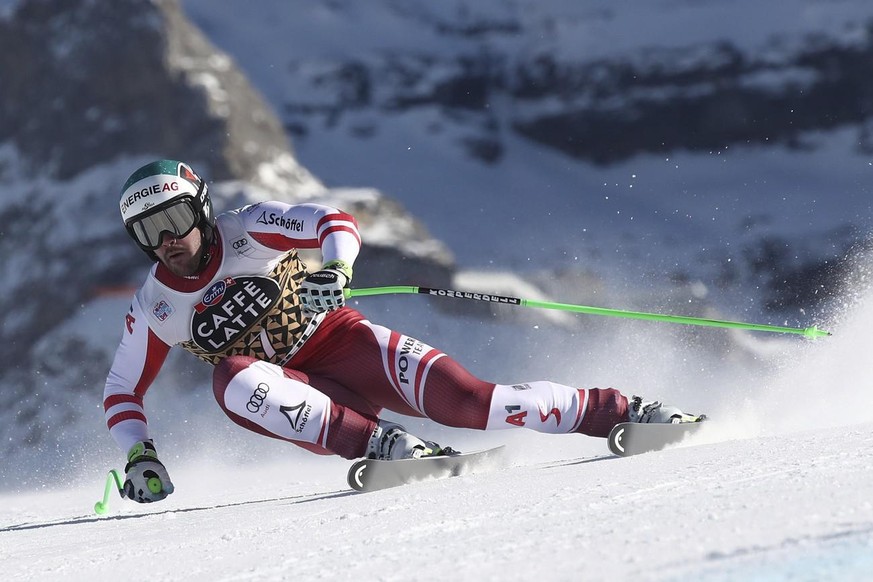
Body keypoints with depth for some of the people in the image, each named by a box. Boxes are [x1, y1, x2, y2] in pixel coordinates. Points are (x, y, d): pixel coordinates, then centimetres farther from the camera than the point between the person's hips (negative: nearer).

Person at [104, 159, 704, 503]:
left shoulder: (248, 231, -9)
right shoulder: (153, 309, -2)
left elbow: (337, 223, -14)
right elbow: (122, 392, 8)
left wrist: (333, 271, -35)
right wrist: (138, 455, -8)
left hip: (335, 340, -1)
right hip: (294, 396, 2)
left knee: (458, 396, -23)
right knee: (233, 379, -33)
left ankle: (615, 411, -16)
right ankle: (381, 442, -42)